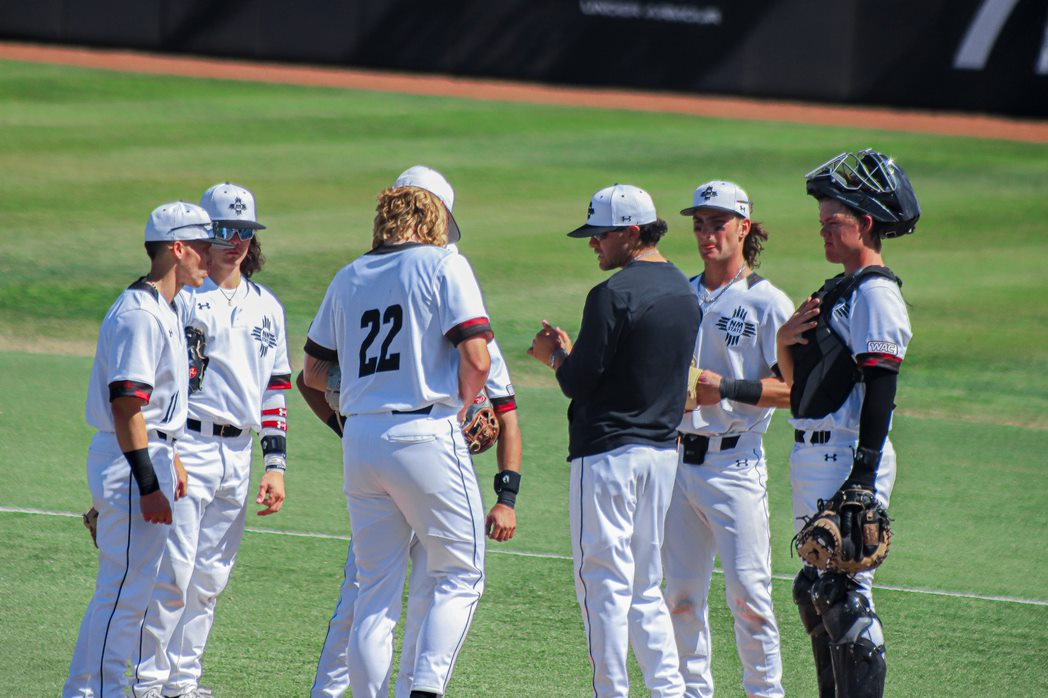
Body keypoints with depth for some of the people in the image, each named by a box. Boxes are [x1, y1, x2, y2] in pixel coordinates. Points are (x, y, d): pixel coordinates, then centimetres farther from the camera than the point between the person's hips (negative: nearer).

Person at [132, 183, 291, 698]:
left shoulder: (266, 306, 15)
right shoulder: (178, 297, -4)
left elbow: (275, 390, 18)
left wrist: (276, 464, 12)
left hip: (238, 457, 6)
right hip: (186, 447, -6)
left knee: (210, 578, 9)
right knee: (171, 572, -10)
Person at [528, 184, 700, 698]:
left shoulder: (613, 294, -16)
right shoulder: (683, 291, 12)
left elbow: (579, 383, -16)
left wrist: (555, 355, 5)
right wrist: (570, 351, 16)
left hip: (609, 453, -8)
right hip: (663, 451, 9)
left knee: (602, 583, -3)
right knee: (645, 588, 15)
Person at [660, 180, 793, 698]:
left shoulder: (767, 304, -4)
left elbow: (792, 389, -9)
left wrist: (725, 388, -19)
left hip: (735, 464, -6)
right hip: (678, 459, 6)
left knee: (747, 591, -8)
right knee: (682, 593, 7)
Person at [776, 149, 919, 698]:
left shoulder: (876, 294, -12)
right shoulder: (836, 291, 18)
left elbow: (879, 393, -19)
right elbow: (798, 385, 22)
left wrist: (863, 480, -24)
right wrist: (786, 340, 1)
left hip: (849, 460, -10)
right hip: (812, 457, 10)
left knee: (846, 598, -11)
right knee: (815, 593, 14)